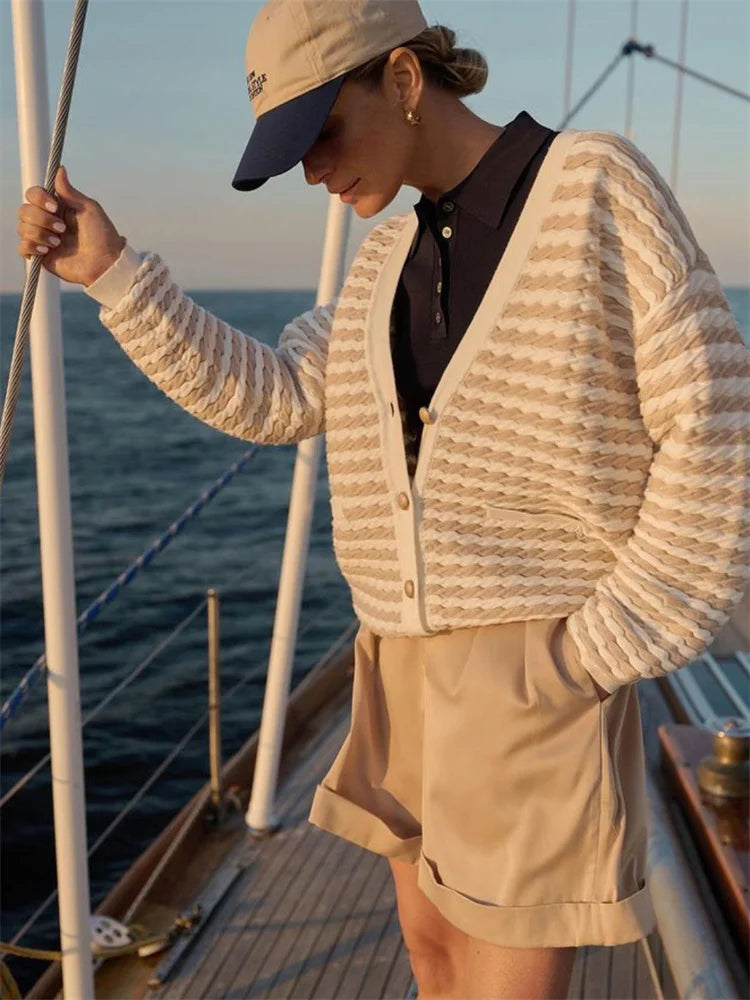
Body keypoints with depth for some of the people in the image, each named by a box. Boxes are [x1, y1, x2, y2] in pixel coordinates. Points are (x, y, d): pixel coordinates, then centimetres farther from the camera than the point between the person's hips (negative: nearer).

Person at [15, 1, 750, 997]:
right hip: (412, 658, 7)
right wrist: (111, 271, -4)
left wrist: (600, 650, -15)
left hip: (539, 663, -7)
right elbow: (274, 399, 2)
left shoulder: (596, 184, -10)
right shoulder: (392, 261, 12)